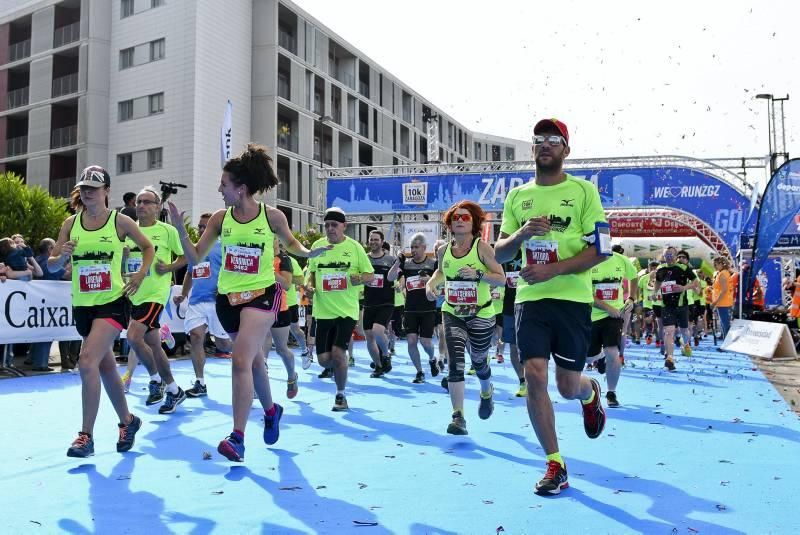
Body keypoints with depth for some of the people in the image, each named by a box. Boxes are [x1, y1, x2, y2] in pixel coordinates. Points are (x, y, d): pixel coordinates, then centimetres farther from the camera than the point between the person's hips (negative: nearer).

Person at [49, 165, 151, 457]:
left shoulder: (120, 221, -5)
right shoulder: (71, 223, 4)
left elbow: (148, 248, 9)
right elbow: (52, 264, 5)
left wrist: (140, 275, -5)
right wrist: (62, 255, -16)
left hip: (112, 302, -5)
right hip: (82, 305, 5)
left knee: (88, 362, -19)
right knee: (105, 366, 15)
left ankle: (86, 435, -10)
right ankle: (127, 421, 34)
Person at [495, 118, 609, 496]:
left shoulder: (583, 191, 0)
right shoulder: (517, 196, 11)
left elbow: (600, 249, -6)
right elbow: (499, 253, 12)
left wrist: (553, 269, -17)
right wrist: (521, 234, -9)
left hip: (572, 298, -2)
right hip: (530, 298, 3)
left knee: (568, 387, 3)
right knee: (534, 376, -8)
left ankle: (591, 393, 43)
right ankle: (555, 465, 7)